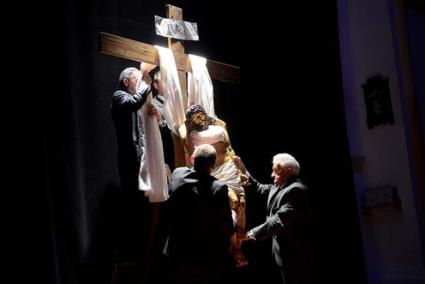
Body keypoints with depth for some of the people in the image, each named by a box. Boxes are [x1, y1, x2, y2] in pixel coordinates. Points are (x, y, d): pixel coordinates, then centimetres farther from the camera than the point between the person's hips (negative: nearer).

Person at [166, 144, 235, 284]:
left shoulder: (177, 174, -9)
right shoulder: (218, 189, -23)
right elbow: (227, 229, -17)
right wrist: (232, 216, 6)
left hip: (178, 253, 4)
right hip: (207, 258, -4)